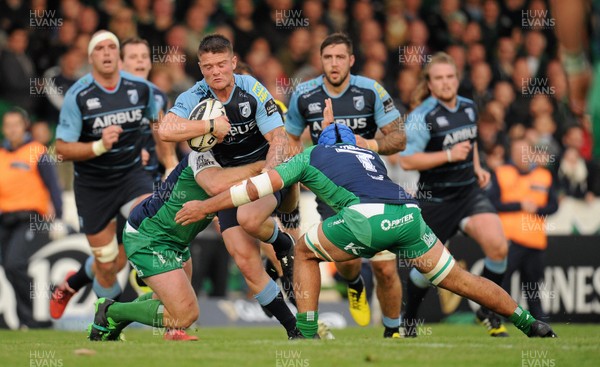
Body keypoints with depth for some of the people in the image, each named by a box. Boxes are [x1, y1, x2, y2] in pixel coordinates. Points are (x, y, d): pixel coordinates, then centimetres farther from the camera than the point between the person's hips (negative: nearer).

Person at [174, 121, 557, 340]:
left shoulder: (310, 157, 26)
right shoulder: (371, 155, 38)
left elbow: (261, 185, 19)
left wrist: (206, 206, 24)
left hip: (366, 218, -4)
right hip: (409, 214, 4)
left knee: (305, 251, 20)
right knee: (459, 279, 16)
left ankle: (307, 334, 13)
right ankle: (530, 324, 17)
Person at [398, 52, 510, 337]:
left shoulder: (469, 107, 6)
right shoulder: (422, 116, -14)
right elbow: (406, 160, -20)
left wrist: (476, 167, 12)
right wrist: (449, 155, -22)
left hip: (469, 192, 4)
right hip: (434, 199, -4)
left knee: (498, 247, -16)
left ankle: (488, 311, 3)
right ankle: (408, 319, 31)